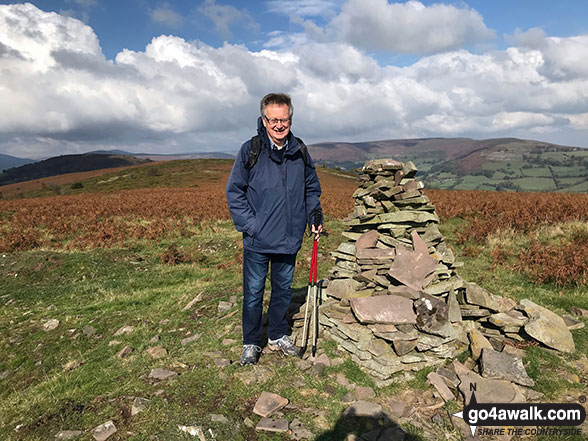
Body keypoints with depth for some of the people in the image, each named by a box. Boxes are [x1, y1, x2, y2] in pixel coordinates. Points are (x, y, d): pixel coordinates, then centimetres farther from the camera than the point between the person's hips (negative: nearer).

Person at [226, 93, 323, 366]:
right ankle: (251, 343, 26)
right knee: (253, 292, 8)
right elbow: (234, 192, -3)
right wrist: (250, 225, -11)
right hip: (258, 241, -3)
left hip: (289, 238, 3)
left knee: (283, 289, 16)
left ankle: (278, 336, 35)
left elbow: (311, 187, 18)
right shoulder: (250, 150, -6)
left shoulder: (299, 151, 4)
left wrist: (315, 215, 6)